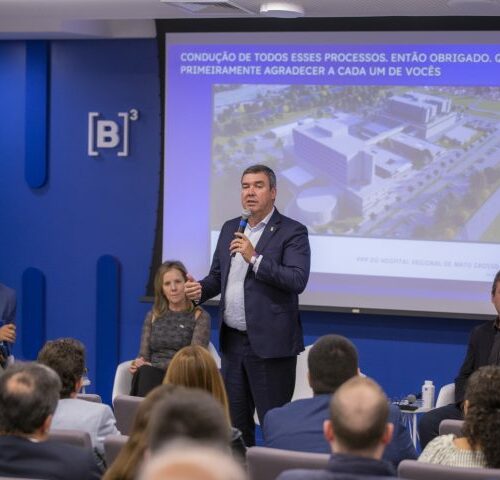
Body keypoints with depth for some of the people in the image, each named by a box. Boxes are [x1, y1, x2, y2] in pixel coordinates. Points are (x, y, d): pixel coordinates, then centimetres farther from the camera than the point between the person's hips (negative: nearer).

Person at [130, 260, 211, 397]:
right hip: (151, 376, 3)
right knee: (144, 373, -35)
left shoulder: (200, 317, 6)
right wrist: (138, 364, -12)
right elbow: (144, 356, 14)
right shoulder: (153, 316, 19)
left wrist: (152, 366, -15)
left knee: (145, 373, -36)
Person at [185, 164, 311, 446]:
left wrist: (255, 258, -23)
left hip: (269, 343, -6)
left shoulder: (292, 232, -6)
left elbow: (298, 280, -18)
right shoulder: (230, 229, 14)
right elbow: (218, 275, 20)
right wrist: (201, 289, -2)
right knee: (235, 422, 12)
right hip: (232, 341, 7)